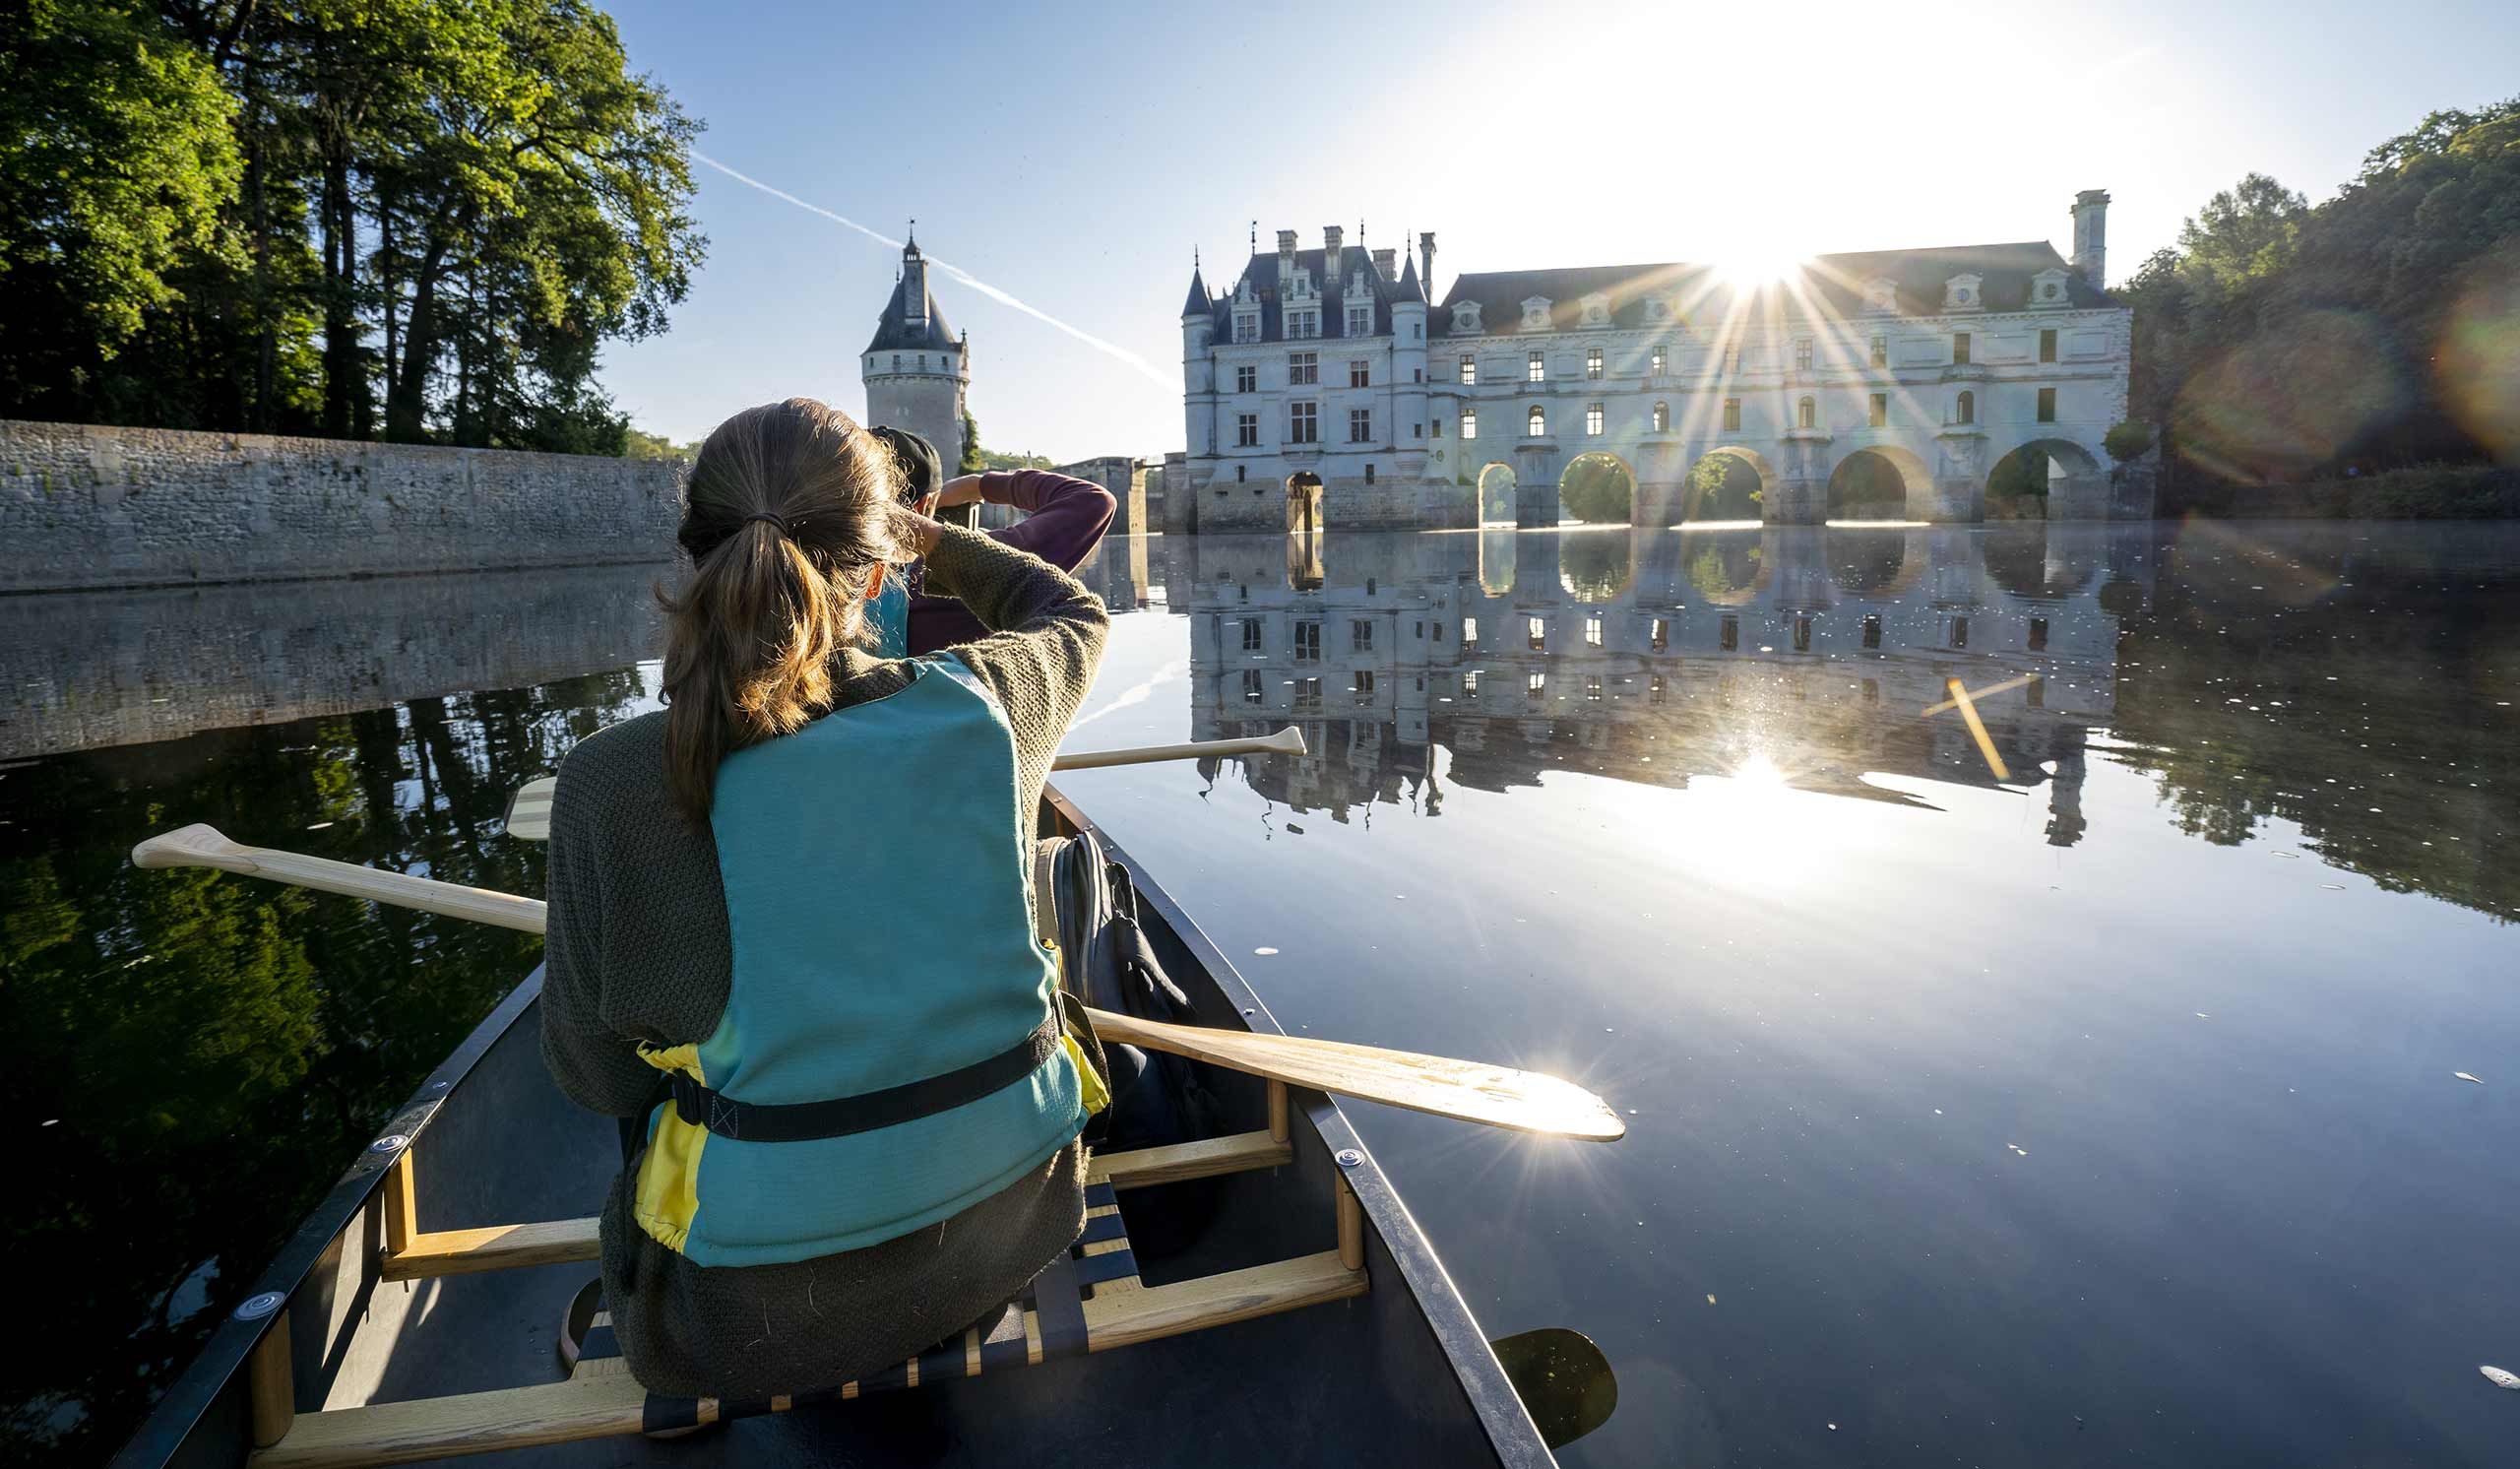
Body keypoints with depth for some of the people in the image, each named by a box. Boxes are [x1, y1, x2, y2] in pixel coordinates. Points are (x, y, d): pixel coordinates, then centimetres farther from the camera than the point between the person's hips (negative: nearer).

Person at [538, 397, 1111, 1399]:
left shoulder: (611, 788, -21)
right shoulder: (981, 703, -15)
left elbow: (592, 1074, -7)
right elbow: (1076, 616, 10)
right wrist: (924, 537, 20)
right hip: (1012, 1222, 2)